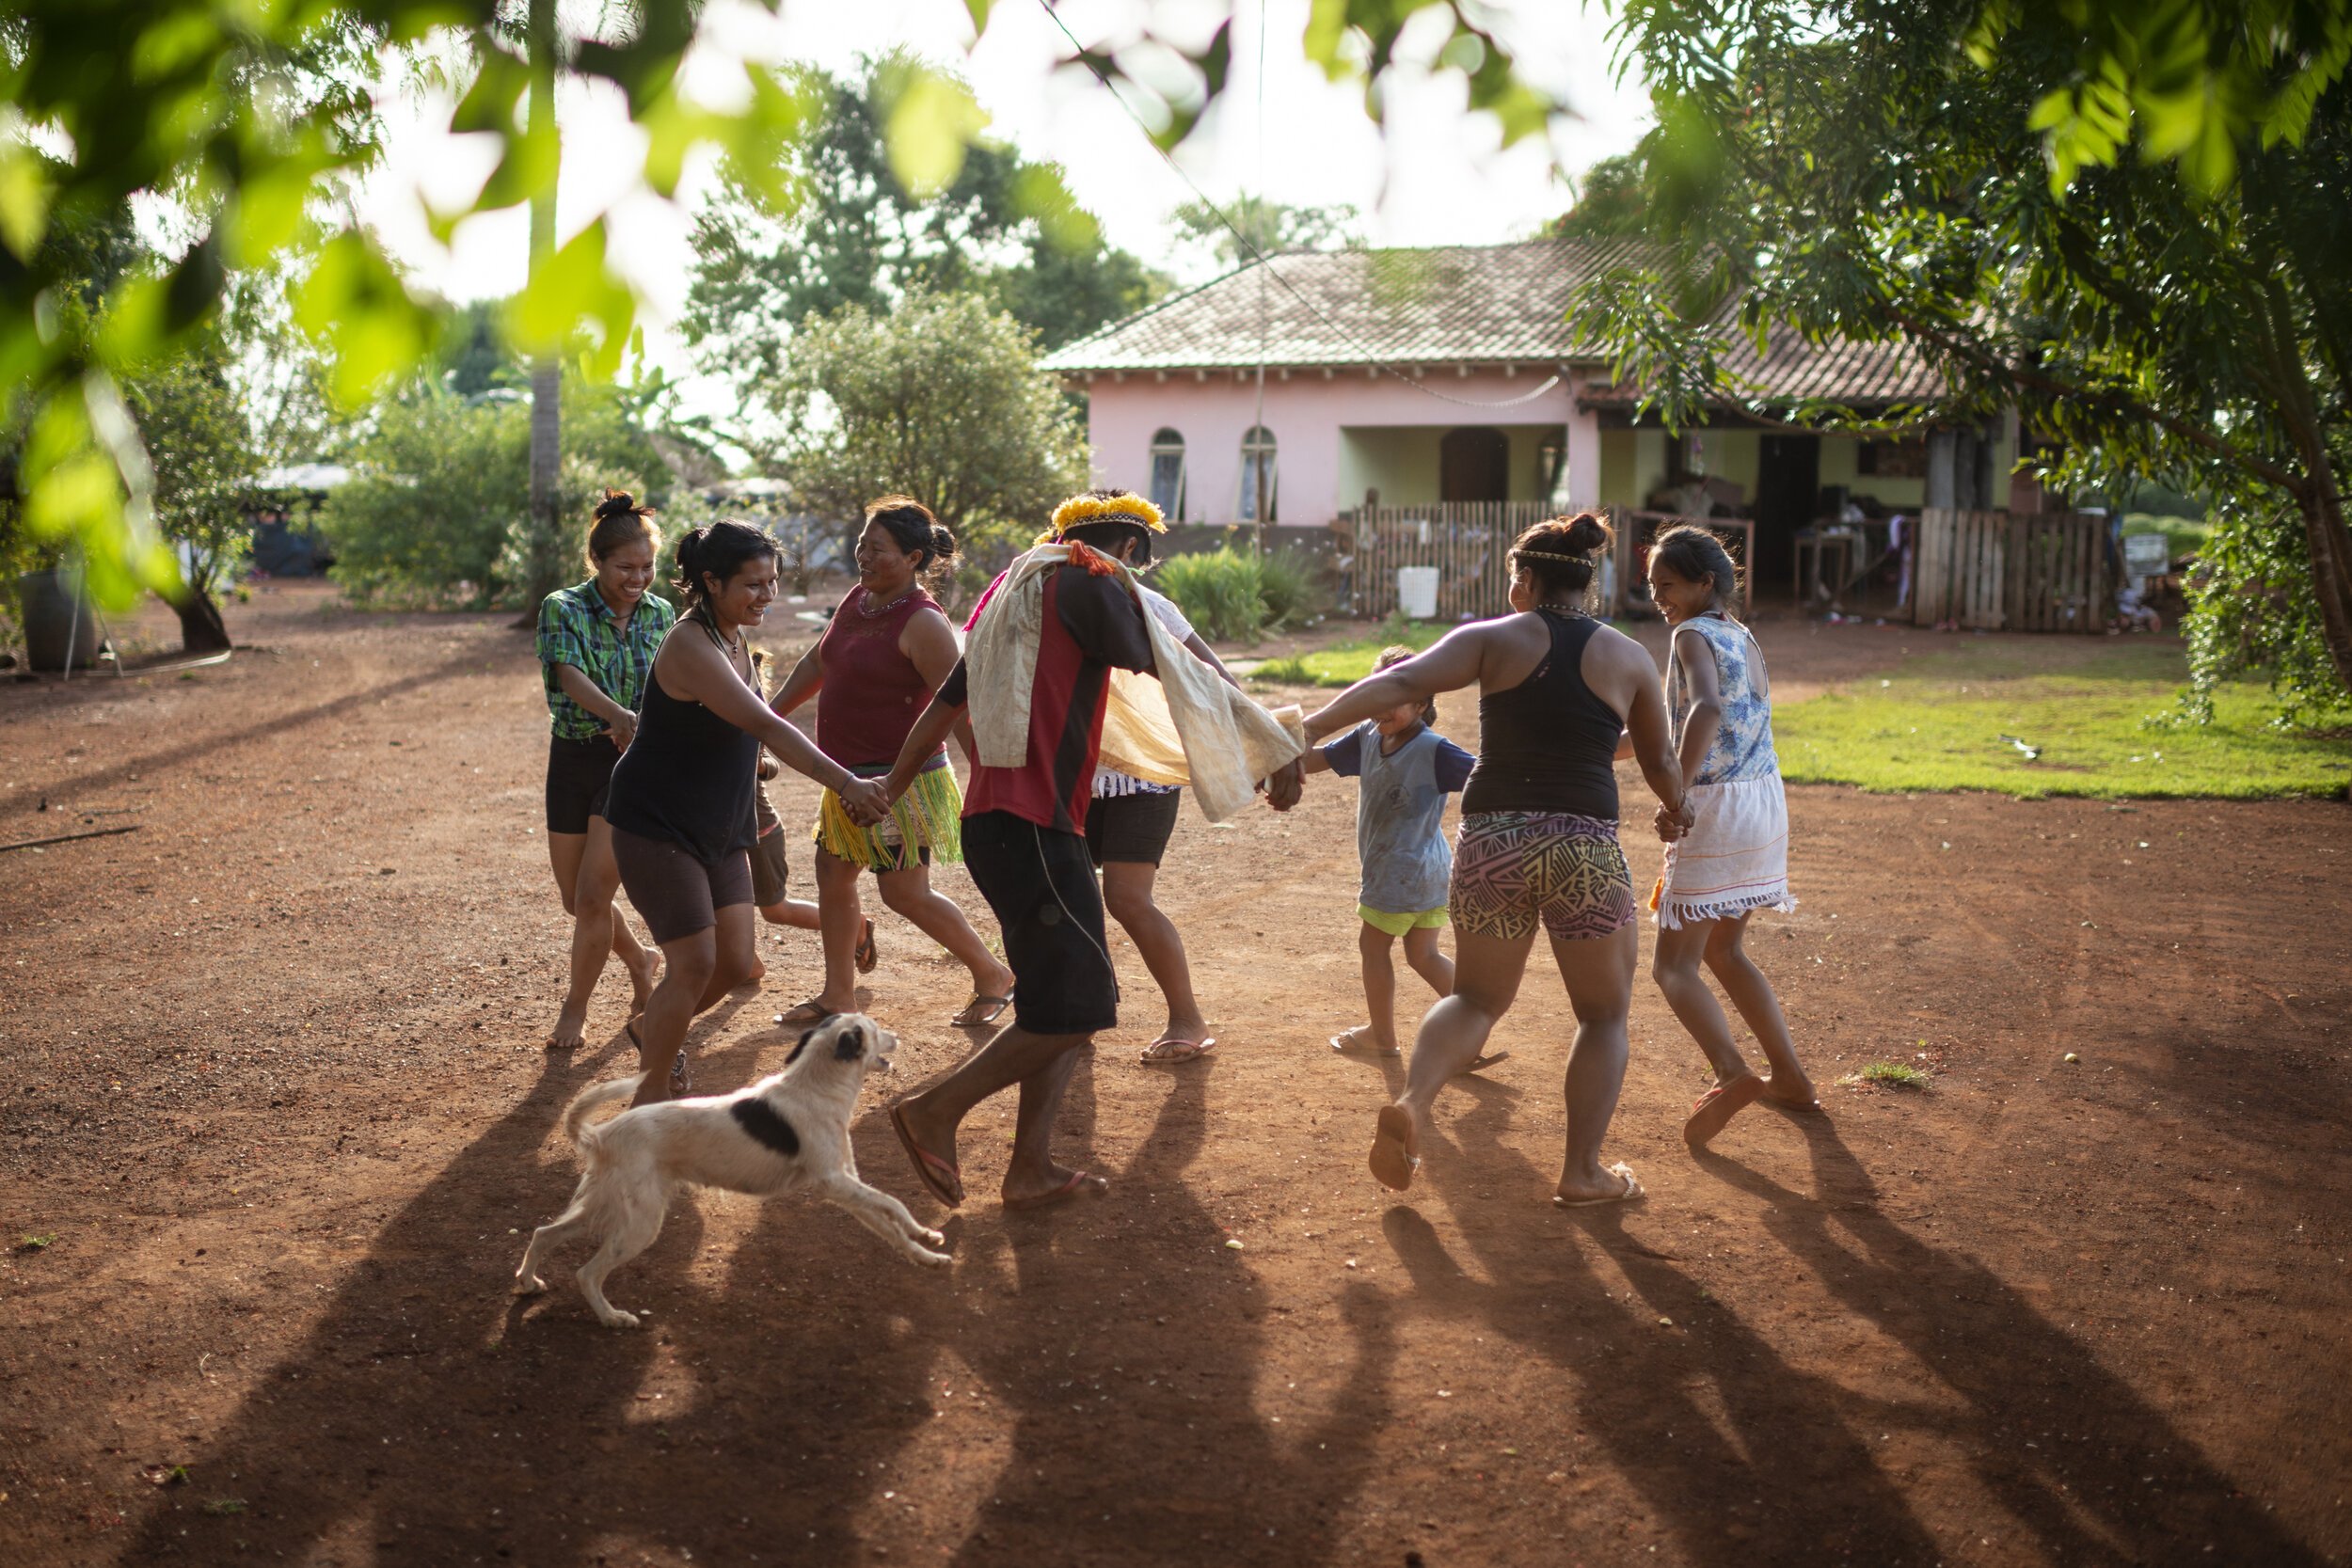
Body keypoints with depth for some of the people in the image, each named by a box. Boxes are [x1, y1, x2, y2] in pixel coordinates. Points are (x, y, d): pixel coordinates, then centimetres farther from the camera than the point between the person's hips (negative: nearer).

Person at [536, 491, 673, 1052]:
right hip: (575, 759, 1)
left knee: (593, 894, -9)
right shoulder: (563, 609, -8)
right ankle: (638, 961, 40)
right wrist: (619, 715, -44)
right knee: (576, 897, 12)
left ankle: (575, 1008, 10)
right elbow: (570, 674, -26)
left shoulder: (660, 614, 1)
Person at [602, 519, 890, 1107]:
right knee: (695, 964, -12)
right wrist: (845, 783, -39)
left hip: (718, 831, 9)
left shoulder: (734, 638, 6)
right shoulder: (691, 646, -24)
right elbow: (767, 728, -33)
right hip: (656, 825, -9)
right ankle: (652, 1095, 5)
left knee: (736, 962, 7)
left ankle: (654, 1035, 35)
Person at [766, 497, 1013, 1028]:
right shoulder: (857, 599, 8)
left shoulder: (923, 622, -18)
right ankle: (838, 996, 26)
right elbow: (816, 664, 23)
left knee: (905, 892, -4)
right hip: (851, 775, 9)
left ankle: (992, 976, 14)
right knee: (833, 876, 13)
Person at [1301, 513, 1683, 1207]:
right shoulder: (1627, 658, 7)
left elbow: (1400, 683, -11)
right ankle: (1582, 1171, 12)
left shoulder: (1495, 639, 3)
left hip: (1492, 838, 1)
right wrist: (1681, 808, 39)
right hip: (1585, 848, -1)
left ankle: (1412, 1101, -7)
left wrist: (1309, 729, -11)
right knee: (1604, 1014, 17)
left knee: (1476, 998, 19)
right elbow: (1660, 762, 17)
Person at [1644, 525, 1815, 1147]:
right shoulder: (1744, 638, 13)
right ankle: (1790, 1078, 23)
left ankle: (1731, 1074, -27)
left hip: (1717, 809, -8)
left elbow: (1708, 709, -33)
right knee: (1722, 950, 23)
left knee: (1673, 964, -5)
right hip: (1766, 799, 9)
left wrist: (1676, 793, -41)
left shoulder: (1694, 635, -13)